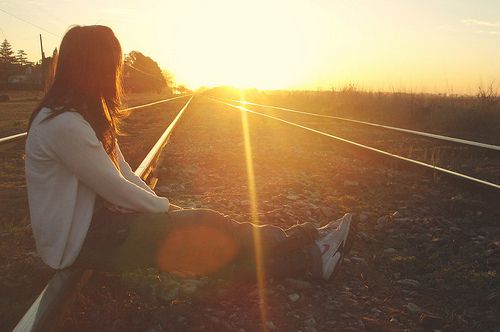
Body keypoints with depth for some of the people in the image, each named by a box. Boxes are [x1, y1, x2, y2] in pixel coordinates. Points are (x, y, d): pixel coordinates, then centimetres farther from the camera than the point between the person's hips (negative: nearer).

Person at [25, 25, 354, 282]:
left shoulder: (83, 114, 9)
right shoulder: (64, 124, -23)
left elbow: (123, 174, 8)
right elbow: (117, 188, -20)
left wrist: (162, 206, 0)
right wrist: (166, 207, -6)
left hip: (98, 218, 9)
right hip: (81, 240, -9)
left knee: (204, 223, -3)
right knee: (203, 229, -13)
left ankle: (303, 254, 1)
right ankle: (306, 253, 0)